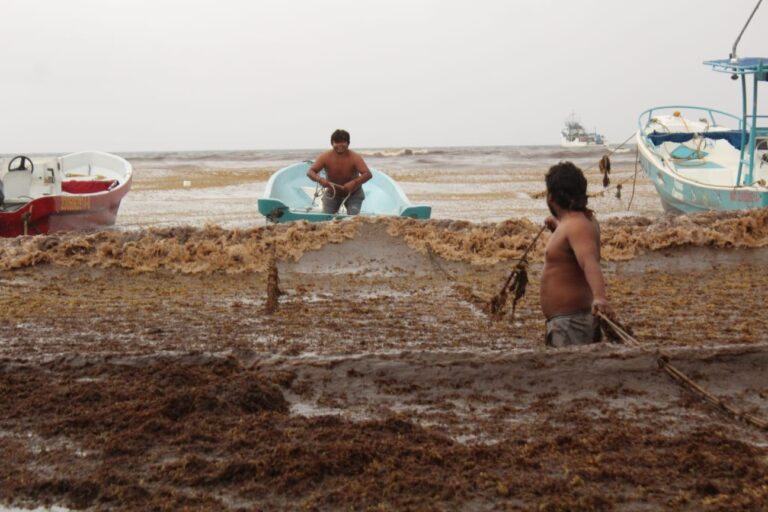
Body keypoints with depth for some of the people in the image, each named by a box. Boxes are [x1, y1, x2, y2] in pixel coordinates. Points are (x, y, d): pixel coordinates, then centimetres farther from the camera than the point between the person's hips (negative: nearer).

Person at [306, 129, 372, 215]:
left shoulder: (354, 157, -25)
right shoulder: (325, 157, -19)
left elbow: (368, 174, -35)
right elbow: (310, 172, -20)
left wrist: (354, 182, -53)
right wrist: (320, 179, -43)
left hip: (353, 194, -2)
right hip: (332, 194, 2)